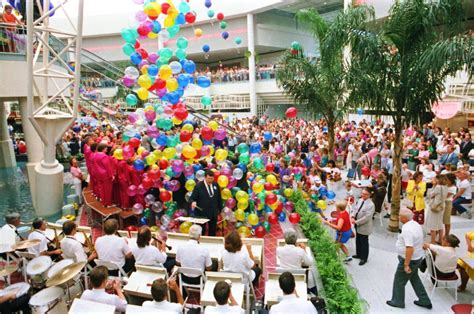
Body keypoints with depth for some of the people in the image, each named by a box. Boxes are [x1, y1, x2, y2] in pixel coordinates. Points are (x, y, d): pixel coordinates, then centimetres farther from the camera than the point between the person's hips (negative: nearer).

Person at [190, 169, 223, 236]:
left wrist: (220, 209, 12)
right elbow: (192, 198, -9)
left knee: (212, 232, 12)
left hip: (214, 213, 4)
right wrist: (193, 202, -31)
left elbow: (219, 198, 12)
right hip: (202, 212, -4)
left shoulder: (215, 185, 4)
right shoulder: (199, 186, -10)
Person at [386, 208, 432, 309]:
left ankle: (397, 301, 25)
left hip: (410, 259, -9)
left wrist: (406, 264, -27)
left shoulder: (407, 229, -29)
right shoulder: (416, 224, 1)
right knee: (414, 278, 25)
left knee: (399, 281, 9)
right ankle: (424, 301, 34)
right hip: (417, 257, 9)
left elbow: (410, 248, -33)